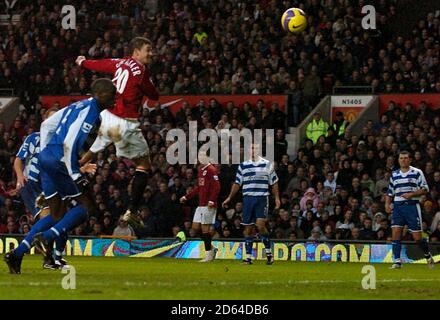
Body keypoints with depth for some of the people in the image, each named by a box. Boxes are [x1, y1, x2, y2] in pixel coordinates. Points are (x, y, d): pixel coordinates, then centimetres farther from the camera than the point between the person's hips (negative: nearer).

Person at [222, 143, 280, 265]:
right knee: (248, 228, 1)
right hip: (247, 199, 3)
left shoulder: (267, 165, 4)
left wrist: (277, 198, 3)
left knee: (260, 225, -17)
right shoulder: (243, 166, 9)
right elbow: (237, 183, 15)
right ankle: (248, 257, 5)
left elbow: (274, 183, 9)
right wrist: (229, 198, 12)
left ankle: (268, 251, 0)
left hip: (262, 199, -3)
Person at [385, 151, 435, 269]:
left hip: (412, 205, -4)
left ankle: (427, 255, 24)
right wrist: (387, 204, 3)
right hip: (398, 206, 4)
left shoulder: (417, 173, 1)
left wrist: (411, 194, -16)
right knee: (395, 233, -10)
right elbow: (390, 192, 20)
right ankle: (397, 261, -9)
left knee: (417, 237, -3)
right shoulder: (394, 175, 14)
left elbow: (425, 189, -3)